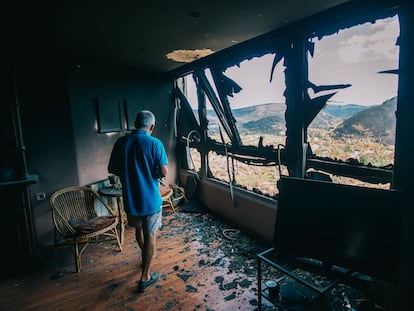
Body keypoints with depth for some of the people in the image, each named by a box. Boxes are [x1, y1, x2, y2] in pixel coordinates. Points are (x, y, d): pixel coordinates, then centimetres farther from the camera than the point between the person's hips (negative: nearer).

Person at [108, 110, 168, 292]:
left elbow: (111, 169, 4)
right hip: (151, 198, -4)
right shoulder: (154, 143, -15)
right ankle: (145, 277, 19)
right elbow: (164, 172, -17)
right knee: (150, 235, 10)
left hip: (130, 198, 4)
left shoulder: (121, 142, -3)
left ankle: (146, 255, 51)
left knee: (138, 229, 26)